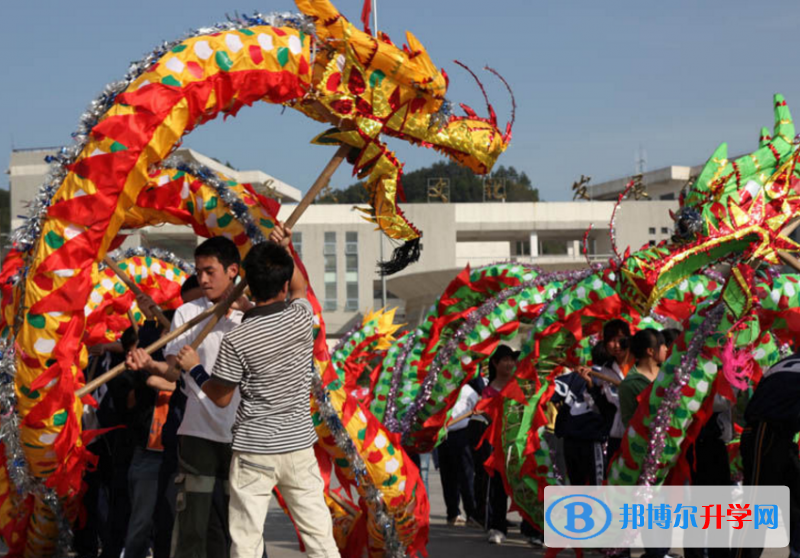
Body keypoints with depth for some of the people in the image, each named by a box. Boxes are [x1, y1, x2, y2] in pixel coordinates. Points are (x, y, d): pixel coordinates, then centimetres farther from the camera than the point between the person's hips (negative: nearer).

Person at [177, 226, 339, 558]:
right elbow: (299, 287, 21)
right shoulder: (302, 318, -5)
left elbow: (221, 398, -3)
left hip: (253, 450, -3)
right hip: (299, 444, 3)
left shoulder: (236, 340, -15)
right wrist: (283, 249, 10)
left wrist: (194, 369, 11)